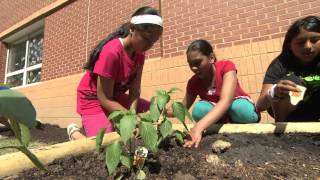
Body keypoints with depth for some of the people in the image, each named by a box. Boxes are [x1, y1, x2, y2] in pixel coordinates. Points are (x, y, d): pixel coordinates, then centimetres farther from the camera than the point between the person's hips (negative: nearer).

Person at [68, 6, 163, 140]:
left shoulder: (139, 53, -8)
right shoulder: (111, 52, -29)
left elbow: (135, 91, -12)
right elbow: (105, 99, -26)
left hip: (115, 96, 7)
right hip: (93, 99, -7)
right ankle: (74, 132, 11)